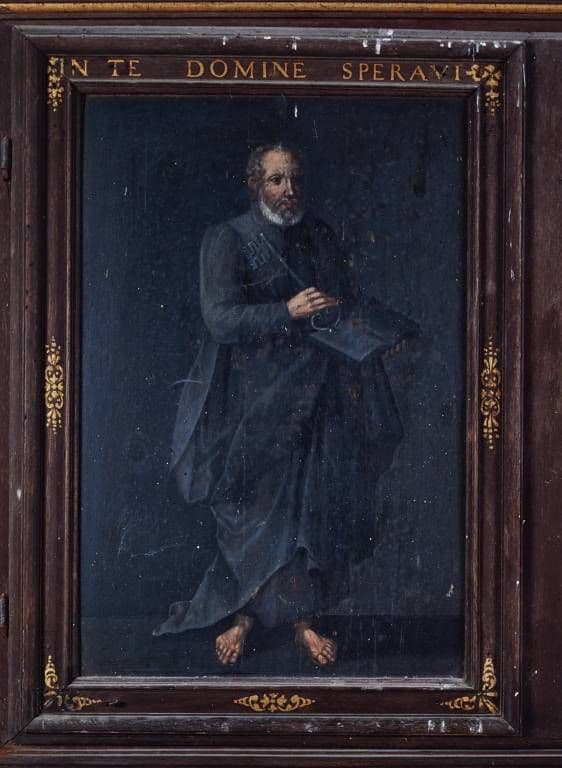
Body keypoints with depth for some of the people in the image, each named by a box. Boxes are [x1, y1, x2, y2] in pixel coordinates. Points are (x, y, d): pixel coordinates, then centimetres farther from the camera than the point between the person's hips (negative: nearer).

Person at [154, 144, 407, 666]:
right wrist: (288, 312, -27)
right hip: (254, 398, -4)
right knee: (252, 507, 2)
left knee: (316, 506, 4)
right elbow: (219, 317, -17)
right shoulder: (227, 241, -6)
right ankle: (243, 615, 18)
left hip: (319, 397, 4)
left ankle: (303, 618, 16)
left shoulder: (320, 237, 10)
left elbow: (348, 310, 16)